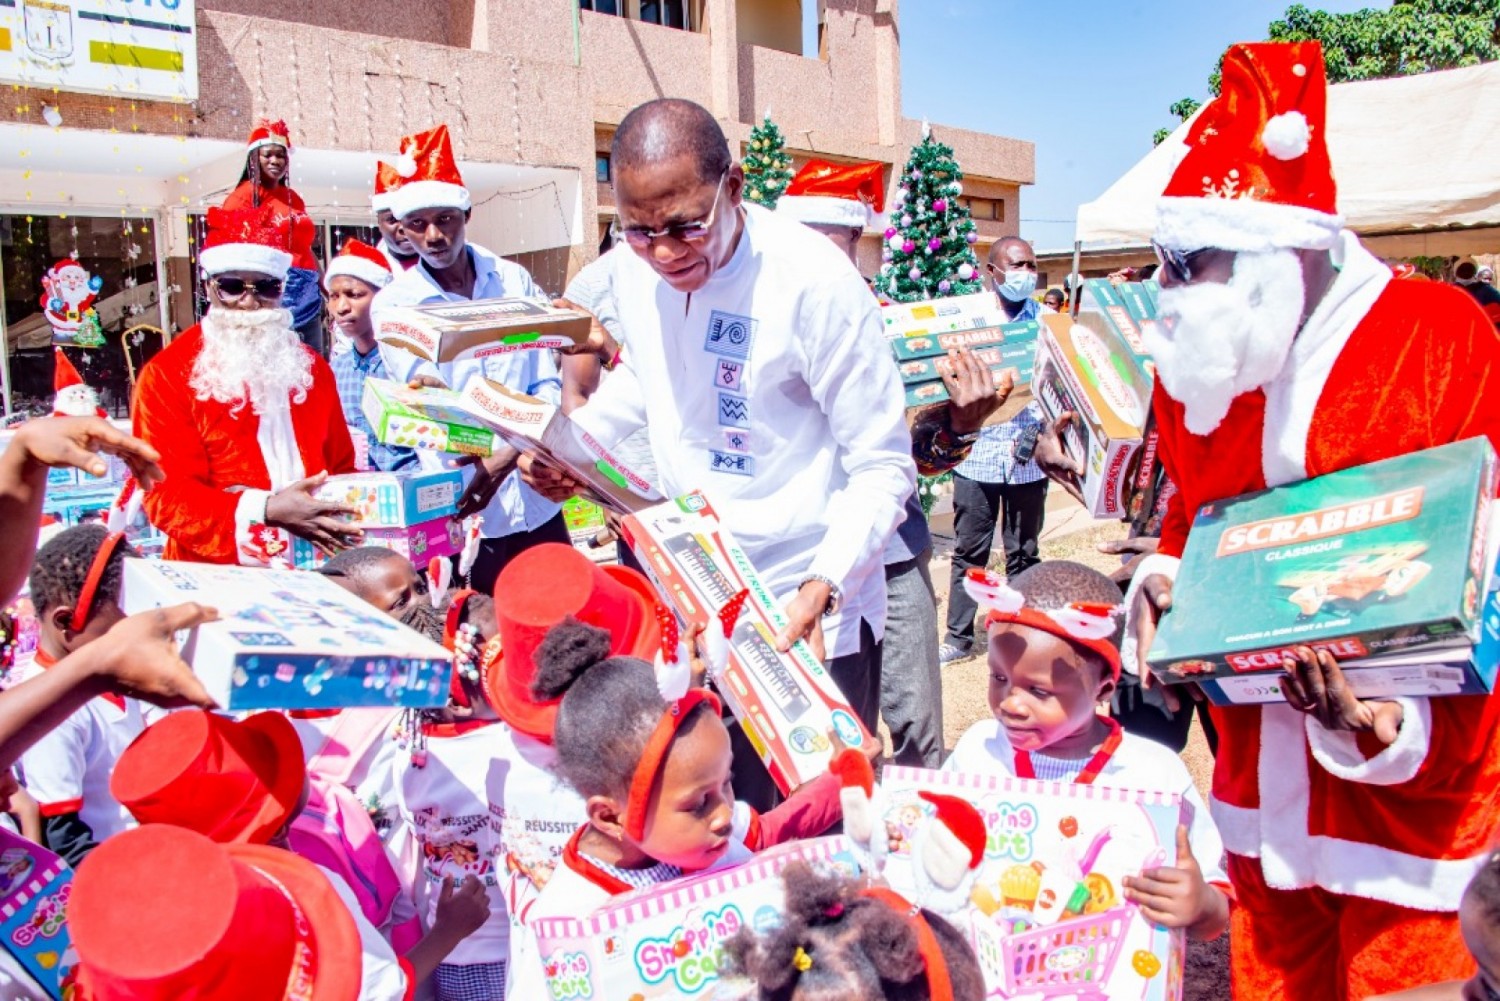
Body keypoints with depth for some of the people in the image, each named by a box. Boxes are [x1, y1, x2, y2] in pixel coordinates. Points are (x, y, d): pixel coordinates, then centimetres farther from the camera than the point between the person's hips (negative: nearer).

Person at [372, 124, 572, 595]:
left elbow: (548, 385, 0)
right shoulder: (393, 303, -1)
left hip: (538, 503, 2)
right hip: (459, 509, -2)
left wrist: (507, 456, -17)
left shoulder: (514, 281, 5)